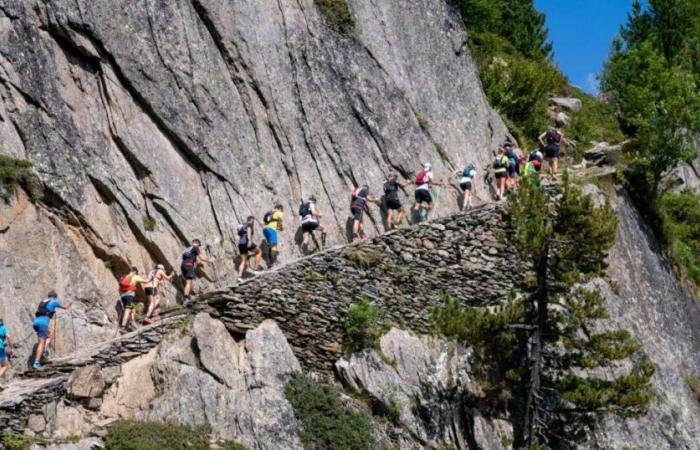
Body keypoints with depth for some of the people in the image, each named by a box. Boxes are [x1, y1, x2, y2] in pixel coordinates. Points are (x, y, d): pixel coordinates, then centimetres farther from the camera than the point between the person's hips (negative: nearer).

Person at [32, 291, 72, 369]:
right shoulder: (54, 302, 6)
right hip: (43, 323, -7)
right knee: (41, 343, -8)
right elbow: (65, 307, 19)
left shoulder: (43, 302, 25)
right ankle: (36, 362, -18)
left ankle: (45, 350, 2)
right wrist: (69, 303, 40)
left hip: (36, 322, 7)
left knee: (50, 335, 22)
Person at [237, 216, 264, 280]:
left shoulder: (242, 226, 27)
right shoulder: (249, 224, 3)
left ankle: (240, 276, -4)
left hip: (240, 244, 8)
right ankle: (256, 267, 3)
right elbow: (249, 231, -17)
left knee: (244, 261, 10)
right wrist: (250, 240, -30)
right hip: (246, 242, -8)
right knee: (259, 251, 12)